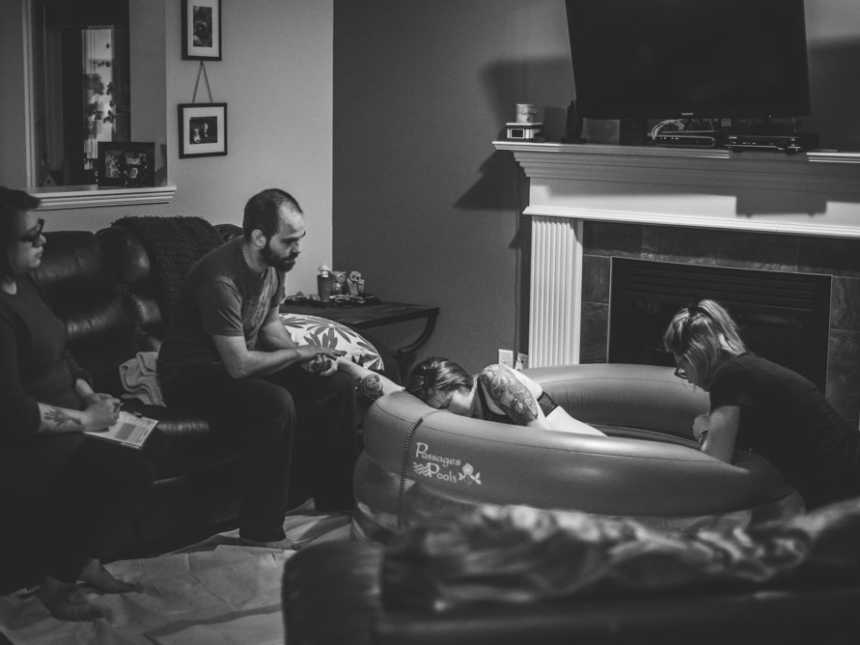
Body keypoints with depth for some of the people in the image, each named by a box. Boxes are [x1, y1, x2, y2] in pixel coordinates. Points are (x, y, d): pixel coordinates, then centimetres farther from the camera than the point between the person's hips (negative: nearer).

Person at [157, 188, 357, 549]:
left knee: (337, 387, 0)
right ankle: (261, 535, -24)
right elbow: (239, 365, -30)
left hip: (240, 361, 9)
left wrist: (308, 357, -4)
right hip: (193, 372, -9)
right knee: (276, 405, -35)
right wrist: (299, 353, -17)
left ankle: (337, 502, 13)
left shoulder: (273, 264, -2)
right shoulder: (221, 278, -30)